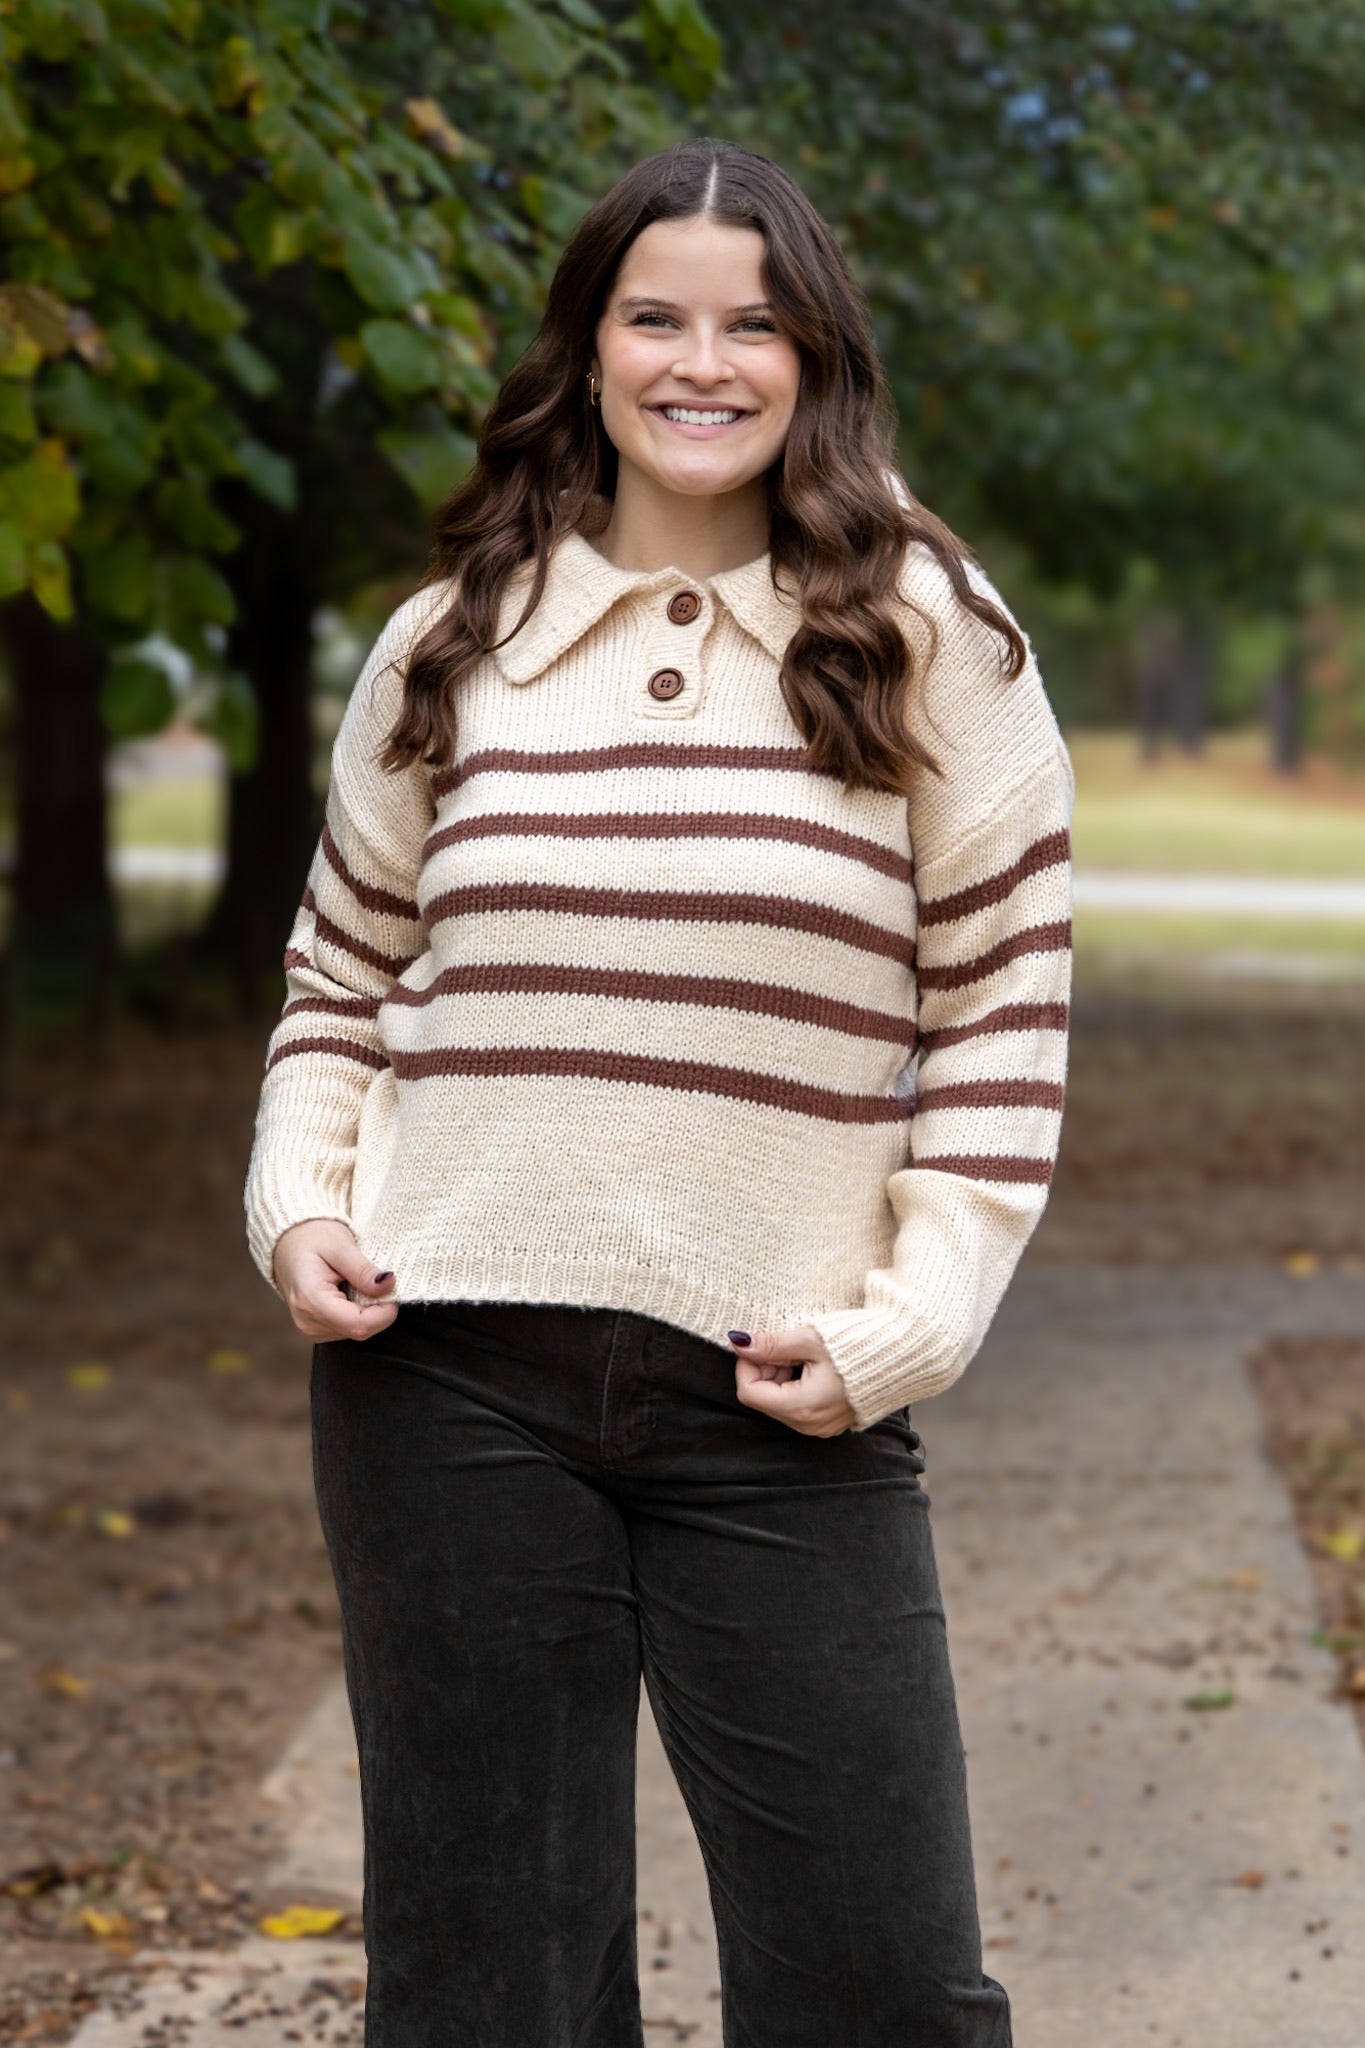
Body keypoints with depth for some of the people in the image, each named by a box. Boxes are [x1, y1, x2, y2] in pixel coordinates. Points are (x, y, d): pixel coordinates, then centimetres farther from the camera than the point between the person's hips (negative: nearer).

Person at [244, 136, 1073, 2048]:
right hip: (451, 1369, 2)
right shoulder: (452, 643, 10)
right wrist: (302, 1204, 2)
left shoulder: (929, 634, 2)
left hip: (782, 1397, -2)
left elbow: (1007, 1009, 2)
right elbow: (341, 982, 19)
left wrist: (911, 1320, -6)